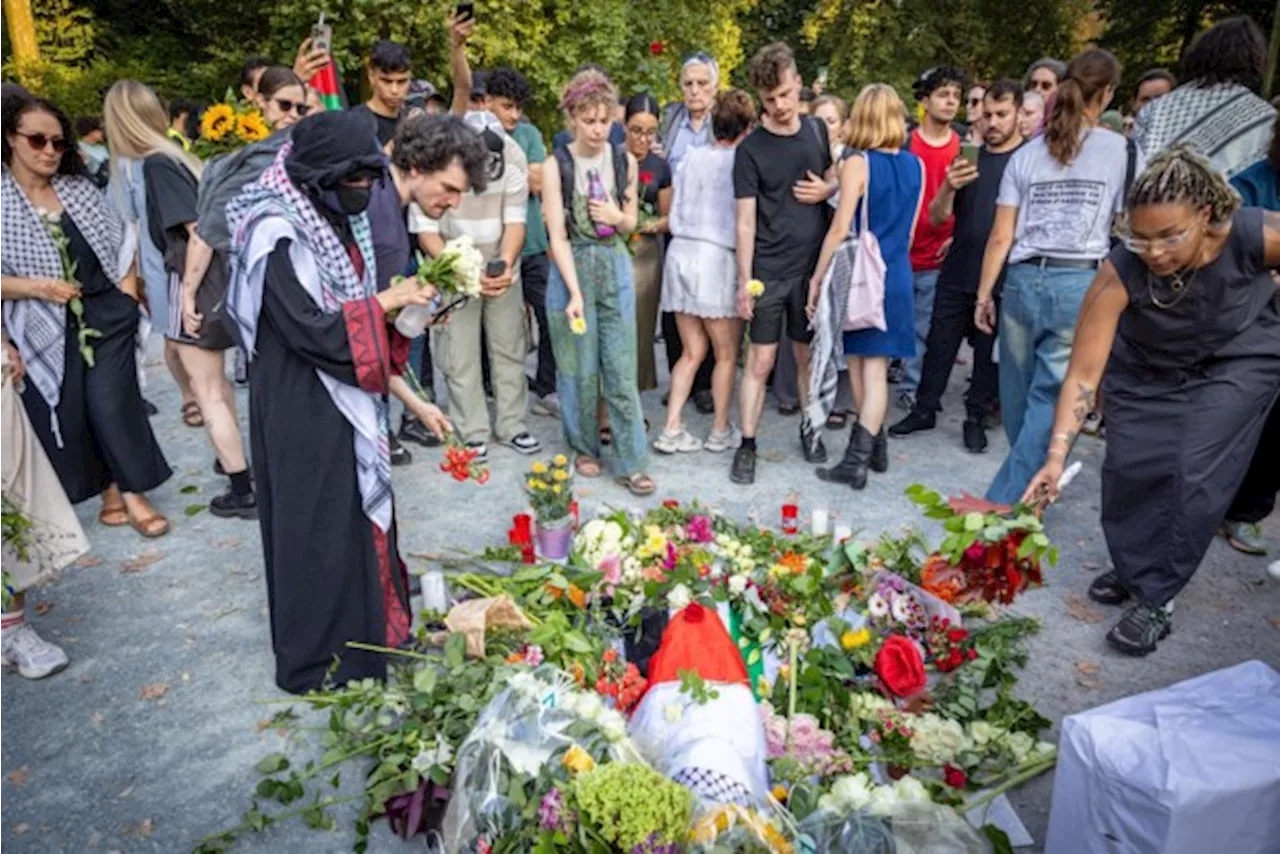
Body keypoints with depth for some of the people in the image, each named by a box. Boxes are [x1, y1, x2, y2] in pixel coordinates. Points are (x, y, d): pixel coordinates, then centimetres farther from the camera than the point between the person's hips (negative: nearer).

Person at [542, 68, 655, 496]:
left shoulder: (625, 161, 3)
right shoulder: (556, 166, -7)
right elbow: (557, 235, -11)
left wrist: (616, 216, -10)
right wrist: (575, 292, -21)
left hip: (616, 267, 2)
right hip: (572, 268, -2)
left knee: (621, 368, 0)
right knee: (580, 368, 6)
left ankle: (630, 462, 6)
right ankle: (585, 447, 25)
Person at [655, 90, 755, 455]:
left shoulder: (692, 158, 8)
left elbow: (674, 216, 10)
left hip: (680, 251, 6)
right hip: (718, 258, -6)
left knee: (692, 351, 13)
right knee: (727, 354, 9)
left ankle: (672, 429, 9)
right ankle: (720, 431, 17)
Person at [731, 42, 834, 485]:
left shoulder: (817, 129, 7)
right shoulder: (750, 149, -7)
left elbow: (834, 178, 21)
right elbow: (746, 220, -9)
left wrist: (826, 189, -3)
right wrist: (744, 280, -13)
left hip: (814, 264, 4)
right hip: (768, 270, -3)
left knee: (808, 355, 13)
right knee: (760, 361, -2)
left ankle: (810, 428, 31)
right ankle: (747, 446, 7)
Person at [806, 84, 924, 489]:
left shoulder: (858, 164, -10)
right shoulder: (917, 165, 6)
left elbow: (841, 228, -14)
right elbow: (911, 225, 15)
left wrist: (817, 278, -8)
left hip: (858, 274, -4)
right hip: (897, 275, 5)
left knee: (860, 364, 8)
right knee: (875, 367, 5)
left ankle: (871, 447, 18)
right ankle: (862, 455, 5)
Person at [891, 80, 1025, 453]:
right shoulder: (969, 158, 8)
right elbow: (937, 217, 3)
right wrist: (949, 188, -16)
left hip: (1001, 279, -3)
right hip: (956, 274, 3)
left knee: (989, 352, 8)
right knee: (939, 344, 8)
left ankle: (976, 418, 21)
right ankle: (925, 409, 21)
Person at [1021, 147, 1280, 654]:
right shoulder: (1119, 274, -34)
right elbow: (1083, 373, -33)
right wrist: (1056, 455, -39)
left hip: (1238, 361, -1)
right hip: (1147, 368, 1)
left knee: (1195, 475, -12)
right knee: (1129, 468, -2)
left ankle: (1157, 599, 1)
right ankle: (1132, 569, 24)